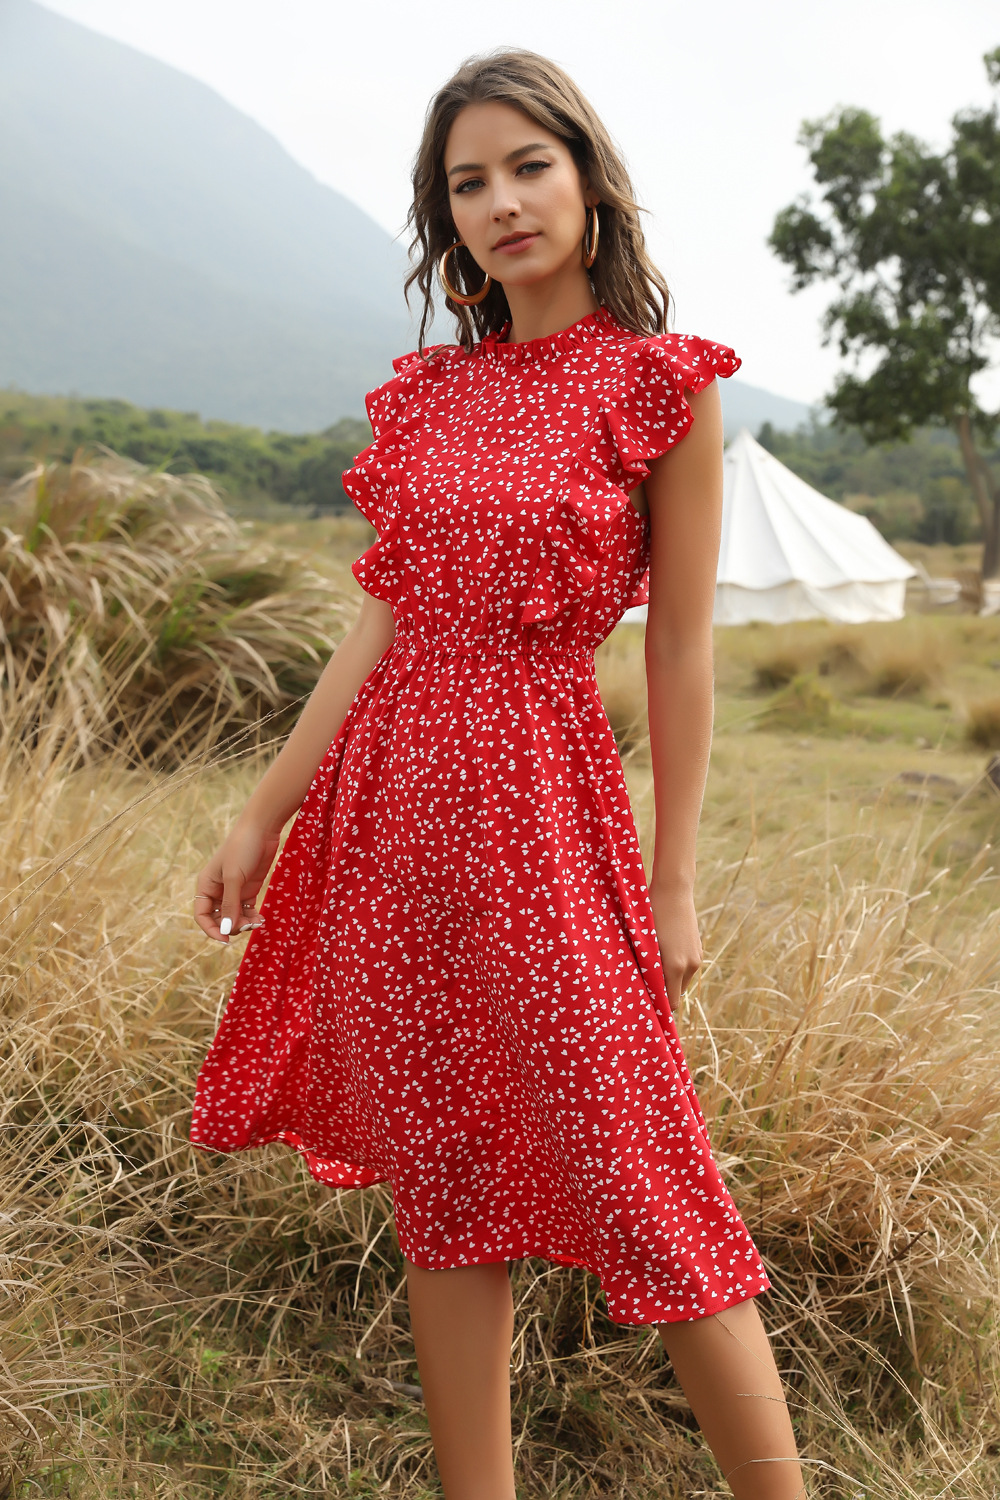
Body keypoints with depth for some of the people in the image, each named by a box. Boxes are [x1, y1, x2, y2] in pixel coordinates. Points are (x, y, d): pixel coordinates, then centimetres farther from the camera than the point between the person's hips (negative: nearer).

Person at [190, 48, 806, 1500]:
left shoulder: (660, 384, -4)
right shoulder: (428, 389, 11)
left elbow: (681, 653, -4)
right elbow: (387, 620, 11)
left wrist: (673, 881, -4)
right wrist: (264, 811, 10)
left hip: (539, 795, -5)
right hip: (390, 795, 6)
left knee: (637, 1181, -1)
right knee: (442, 1187, 12)